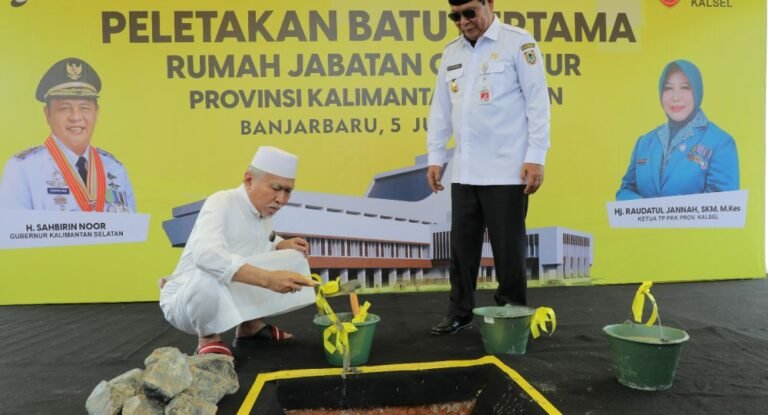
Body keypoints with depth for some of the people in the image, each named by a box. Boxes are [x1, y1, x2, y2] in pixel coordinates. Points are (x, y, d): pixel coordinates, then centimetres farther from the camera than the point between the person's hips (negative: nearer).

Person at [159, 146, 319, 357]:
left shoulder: (263, 210, -1)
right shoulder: (221, 203, -24)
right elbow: (206, 255, -42)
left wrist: (282, 245, -6)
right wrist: (268, 279, -48)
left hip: (230, 294, 7)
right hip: (183, 302, -7)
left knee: (294, 258, -2)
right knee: (209, 278, -41)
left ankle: (251, 326, 10)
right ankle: (208, 338, -8)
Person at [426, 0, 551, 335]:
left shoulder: (518, 43, -1)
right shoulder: (451, 53, 14)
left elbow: (537, 102, -6)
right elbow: (440, 109, 16)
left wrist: (536, 157, -12)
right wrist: (435, 157, 11)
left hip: (506, 169, -5)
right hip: (464, 171, 5)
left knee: (508, 247, 4)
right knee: (462, 245, 9)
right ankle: (460, 311, 23)